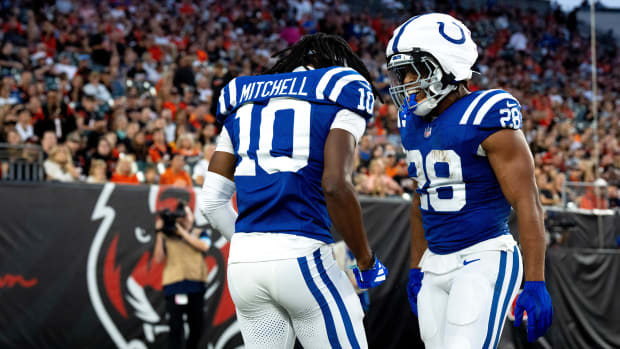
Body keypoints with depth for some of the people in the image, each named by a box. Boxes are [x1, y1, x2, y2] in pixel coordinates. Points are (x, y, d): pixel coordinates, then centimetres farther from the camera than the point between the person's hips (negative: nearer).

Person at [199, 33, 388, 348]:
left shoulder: (243, 99, 19)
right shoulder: (342, 91, 3)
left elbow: (211, 201, 15)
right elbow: (335, 184, -12)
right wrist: (366, 262, -2)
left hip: (242, 262, 6)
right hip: (301, 257, -5)